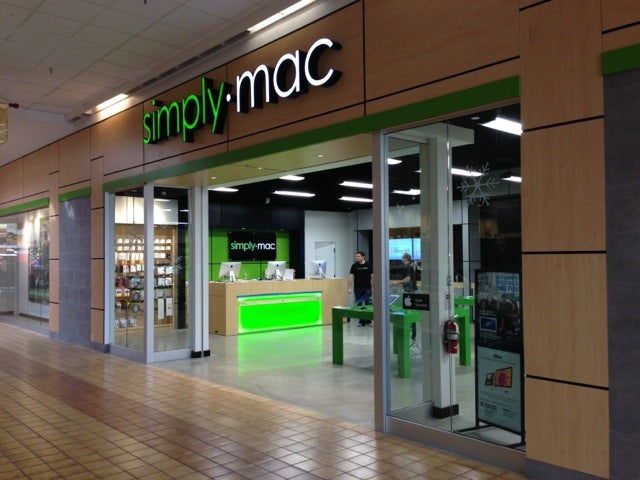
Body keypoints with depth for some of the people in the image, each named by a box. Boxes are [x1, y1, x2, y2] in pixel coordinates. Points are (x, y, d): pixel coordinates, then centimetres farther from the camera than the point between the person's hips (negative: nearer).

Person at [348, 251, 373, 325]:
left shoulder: (369, 265, -1)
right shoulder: (354, 265, 1)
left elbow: (372, 276, 1)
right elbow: (351, 277, 2)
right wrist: (350, 288, -4)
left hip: (367, 288, -1)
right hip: (357, 288, 1)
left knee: (368, 304, -1)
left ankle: (368, 320, 10)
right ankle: (362, 321, 12)